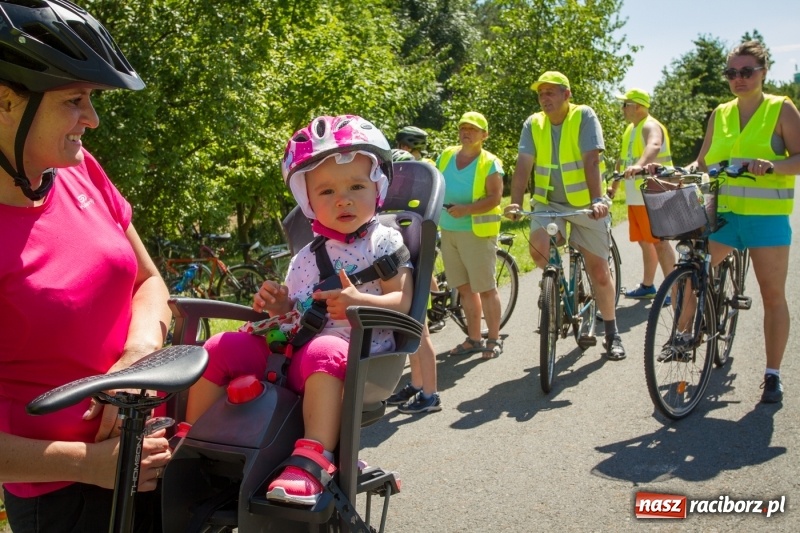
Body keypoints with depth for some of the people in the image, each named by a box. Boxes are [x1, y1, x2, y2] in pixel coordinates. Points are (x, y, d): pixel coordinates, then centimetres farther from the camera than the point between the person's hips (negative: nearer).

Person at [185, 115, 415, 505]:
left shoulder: (385, 242, 5)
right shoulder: (307, 257, 19)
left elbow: (401, 301, -6)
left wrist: (359, 301, -23)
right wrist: (280, 305, -1)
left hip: (350, 351, -6)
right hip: (291, 350, 6)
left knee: (323, 352, -41)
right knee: (219, 348, -5)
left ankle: (314, 457, -45)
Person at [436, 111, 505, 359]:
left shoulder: (489, 163, -6)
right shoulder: (446, 156, 9)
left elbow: (495, 198, -14)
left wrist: (466, 209, -25)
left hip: (477, 232, -5)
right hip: (448, 231, 5)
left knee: (485, 289, 0)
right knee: (465, 288, 10)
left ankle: (494, 339, 13)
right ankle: (474, 338, 21)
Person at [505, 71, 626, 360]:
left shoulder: (584, 116, -10)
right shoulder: (533, 124, -1)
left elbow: (591, 161, -20)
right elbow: (523, 166, -9)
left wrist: (597, 199, -32)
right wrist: (515, 203, -23)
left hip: (586, 205, -2)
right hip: (548, 202, 2)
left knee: (599, 271, 3)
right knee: (538, 247, -27)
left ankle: (612, 333, 21)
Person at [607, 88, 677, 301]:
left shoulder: (650, 126, -12)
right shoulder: (631, 129, 18)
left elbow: (653, 146, -34)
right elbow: (623, 159, 25)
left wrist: (639, 165, -53)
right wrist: (614, 186, 26)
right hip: (635, 197, 9)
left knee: (659, 242, -9)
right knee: (645, 242, 15)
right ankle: (647, 286, 24)